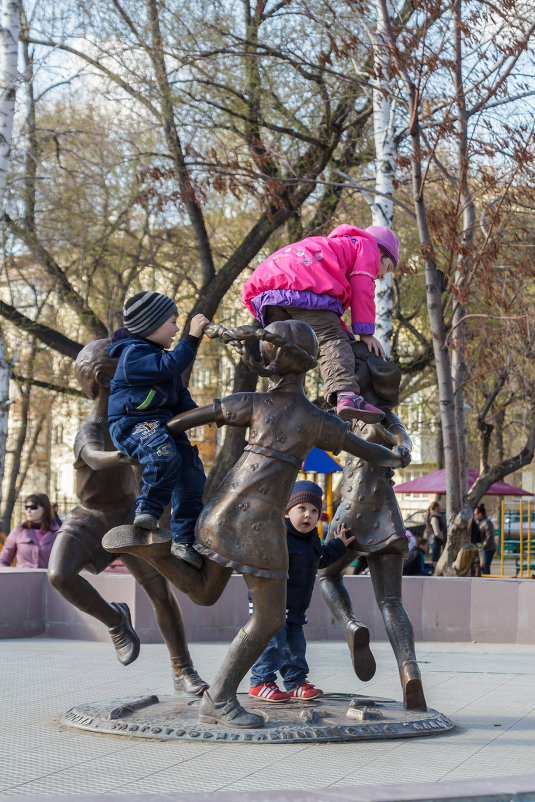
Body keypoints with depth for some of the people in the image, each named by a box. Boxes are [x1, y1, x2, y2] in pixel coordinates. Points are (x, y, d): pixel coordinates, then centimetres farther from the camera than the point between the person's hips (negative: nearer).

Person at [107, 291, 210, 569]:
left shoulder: (157, 355, 24)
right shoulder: (133, 353, -9)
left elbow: (179, 394, 27)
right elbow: (170, 366, -24)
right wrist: (192, 338, -22)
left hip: (162, 423, 9)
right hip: (131, 424, -9)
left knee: (191, 473, -3)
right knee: (165, 457, -37)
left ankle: (184, 539, 3)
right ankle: (147, 509, -16)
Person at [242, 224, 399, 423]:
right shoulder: (367, 246, 25)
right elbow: (361, 288, 6)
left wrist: (345, 335, 26)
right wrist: (366, 333, 3)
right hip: (304, 287, -8)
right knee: (332, 341, -19)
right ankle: (346, 395, -38)